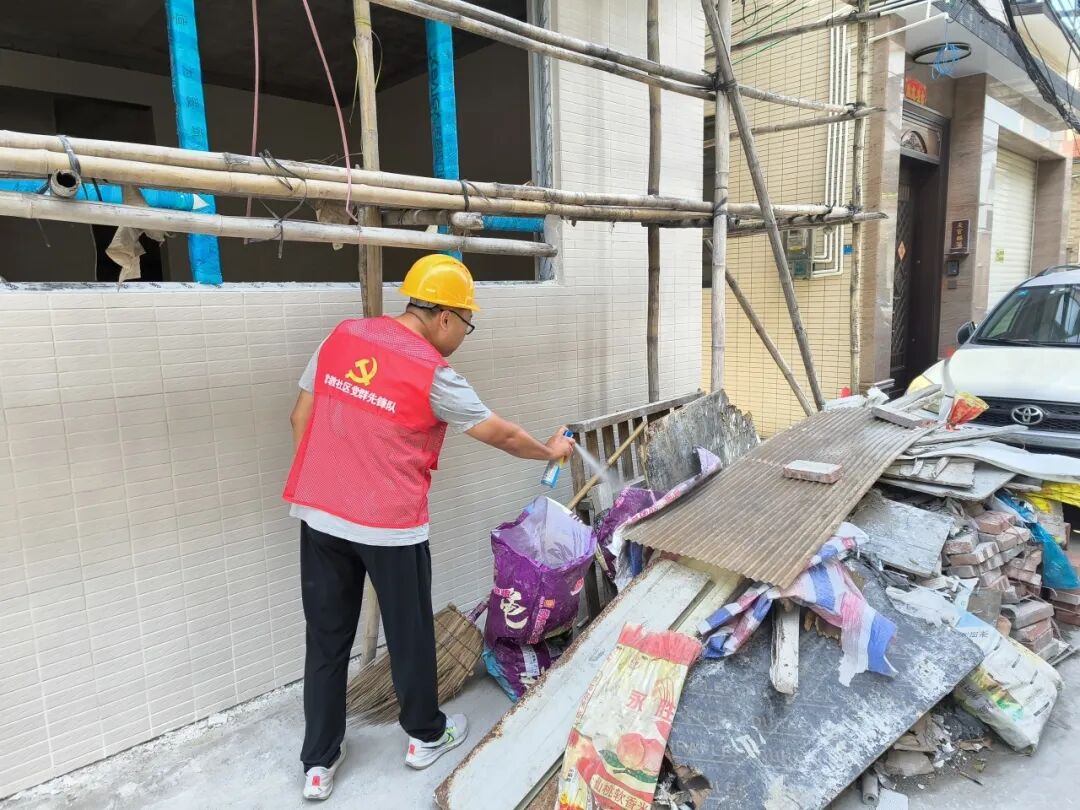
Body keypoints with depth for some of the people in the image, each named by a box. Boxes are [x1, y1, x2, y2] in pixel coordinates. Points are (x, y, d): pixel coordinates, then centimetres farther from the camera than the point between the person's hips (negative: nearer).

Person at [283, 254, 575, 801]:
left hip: (319, 515, 6)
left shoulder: (341, 336, 2)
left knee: (326, 640, 16)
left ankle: (319, 763, 30)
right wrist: (550, 452, 14)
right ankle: (427, 736, 36)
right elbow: (502, 436, -4)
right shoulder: (434, 375, -15)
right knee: (409, 634, 16)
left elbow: (300, 419, 8)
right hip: (388, 525, -5)